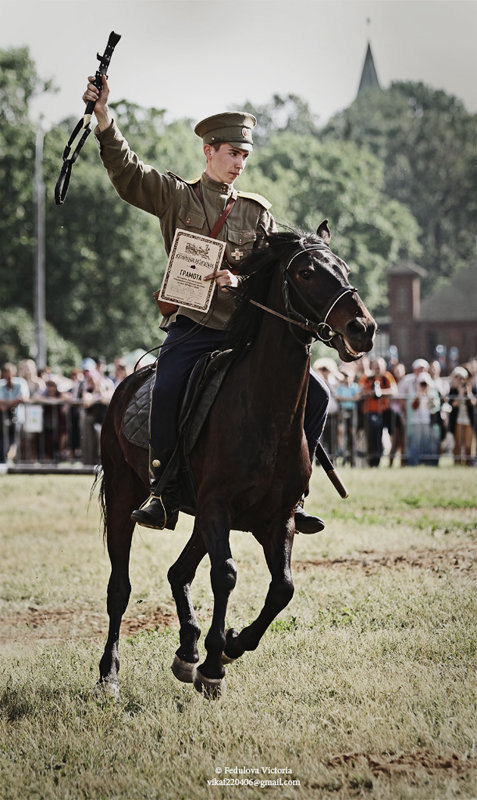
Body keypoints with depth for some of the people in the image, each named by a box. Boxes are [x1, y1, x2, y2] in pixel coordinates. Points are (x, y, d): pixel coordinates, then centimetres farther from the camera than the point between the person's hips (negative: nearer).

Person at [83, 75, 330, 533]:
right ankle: (164, 496, -19)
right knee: (167, 392, -32)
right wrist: (103, 119, -16)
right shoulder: (174, 196, 10)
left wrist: (241, 281, -9)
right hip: (192, 327, -3)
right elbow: (127, 172, -3)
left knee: (313, 396, -7)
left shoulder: (258, 212, 15)